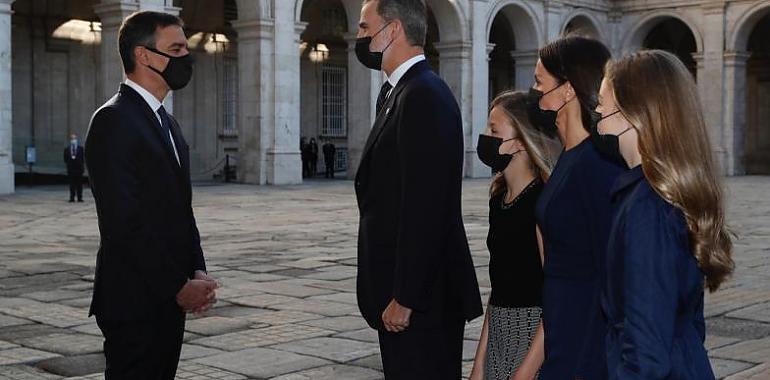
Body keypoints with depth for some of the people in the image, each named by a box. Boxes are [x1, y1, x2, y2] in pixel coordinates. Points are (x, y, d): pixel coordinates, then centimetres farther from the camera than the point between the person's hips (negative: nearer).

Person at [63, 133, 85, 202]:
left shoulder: (80, 149, 6)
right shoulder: (66, 149, 9)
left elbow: (83, 158, 3)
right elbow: (65, 159, 4)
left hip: (79, 169, -1)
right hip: (70, 169, 1)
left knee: (79, 184, 2)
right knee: (72, 184, 2)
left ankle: (80, 198, 4)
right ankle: (72, 198, 5)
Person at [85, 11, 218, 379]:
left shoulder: (167, 123, 16)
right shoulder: (113, 120, -13)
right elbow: (122, 222, -19)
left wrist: (198, 272, 4)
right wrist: (178, 287, -16)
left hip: (168, 302, 9)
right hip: (134, 303, -9)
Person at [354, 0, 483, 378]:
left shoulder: (424, 95, -16)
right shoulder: (396, 91, 14)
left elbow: (424, 208, -22)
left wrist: (404, 298, -20)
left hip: (422, 296, -9)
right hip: (398, 291, 9)